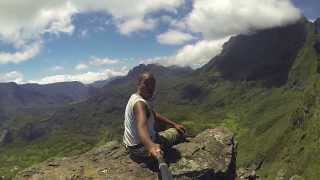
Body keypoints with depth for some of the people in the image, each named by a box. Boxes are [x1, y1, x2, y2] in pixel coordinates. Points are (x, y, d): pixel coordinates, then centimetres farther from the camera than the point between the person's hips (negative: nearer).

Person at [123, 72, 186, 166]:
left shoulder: (135, 97, 3)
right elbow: (141, 126, -48)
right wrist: (151, 146, -66)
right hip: (141, 149, -9)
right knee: (179, 132, 2)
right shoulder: (139, 103, -28)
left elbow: (155, 115, 12)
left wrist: (174, 124, 2)